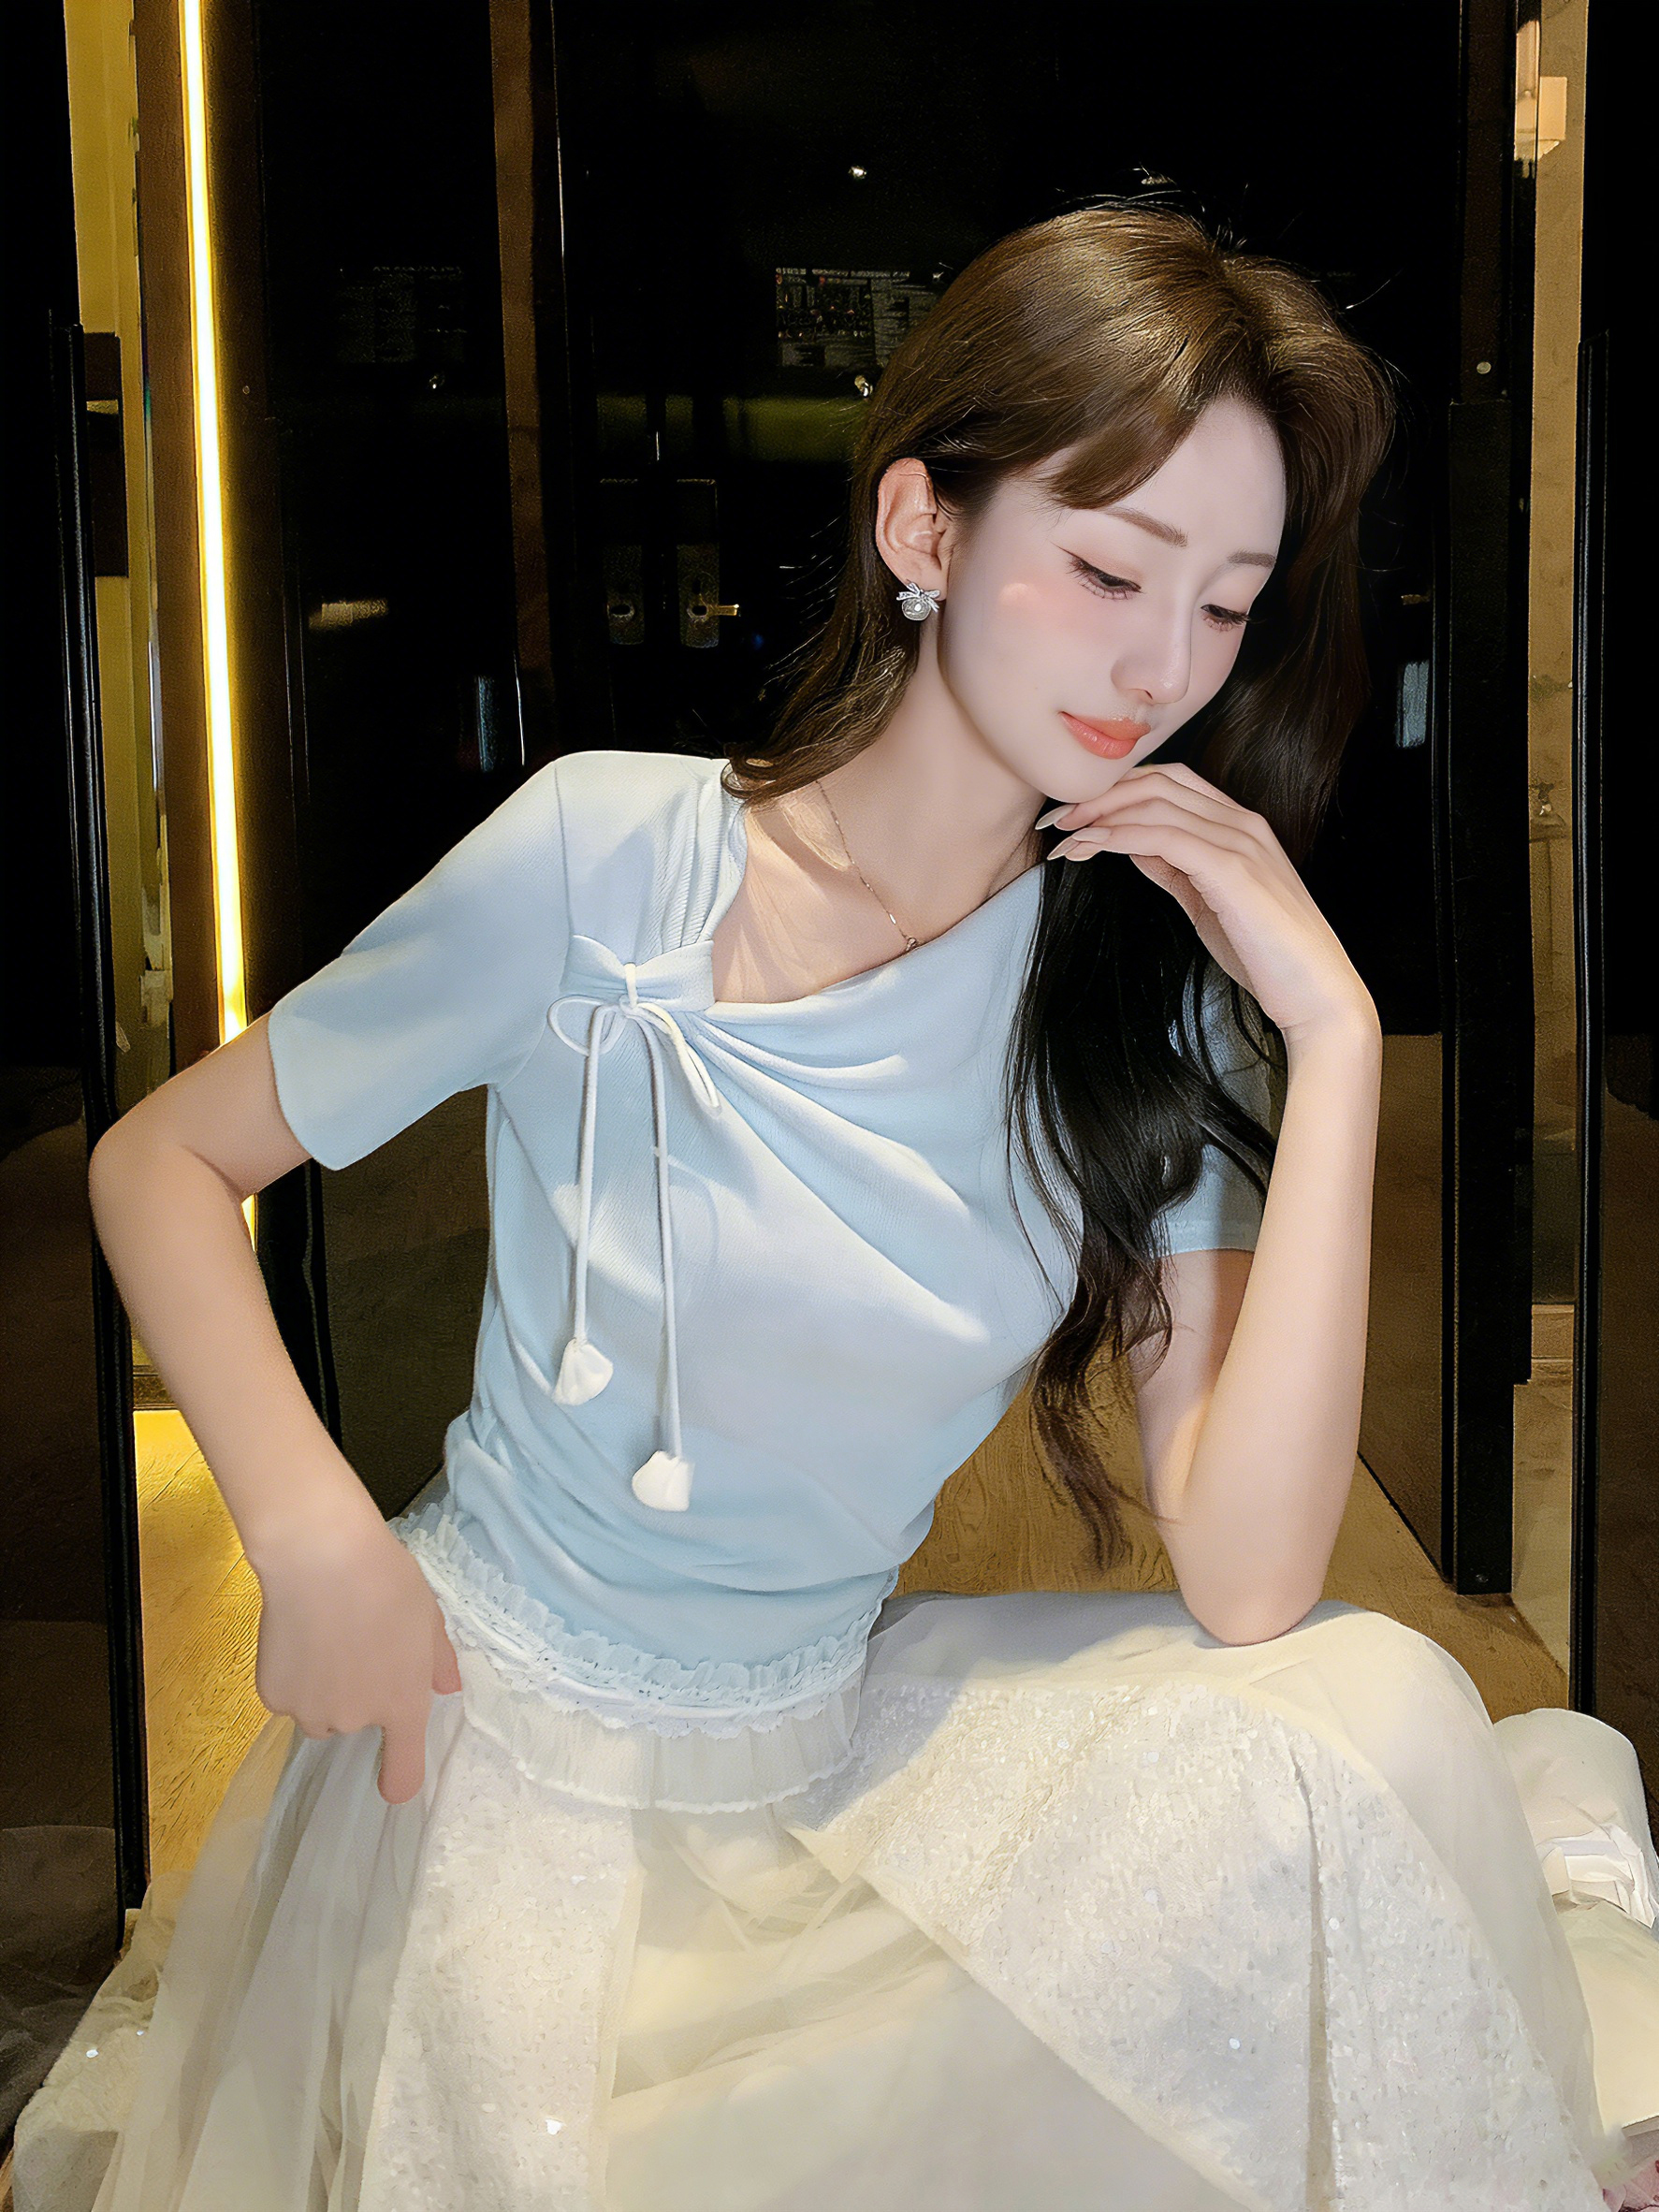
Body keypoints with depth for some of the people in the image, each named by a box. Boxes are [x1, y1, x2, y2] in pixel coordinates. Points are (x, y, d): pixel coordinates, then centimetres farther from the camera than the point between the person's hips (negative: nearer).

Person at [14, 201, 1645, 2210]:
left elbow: (1243, 1586, -17)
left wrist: (1335, 1035, -22)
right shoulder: (609, 858, -16)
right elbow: (164, 1161, -4)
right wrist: (317, 1536, -18)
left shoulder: (1154, 990, -6)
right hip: (496, 1737, -2)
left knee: (1368, 1717, -19)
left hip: (841, 1742, 3)